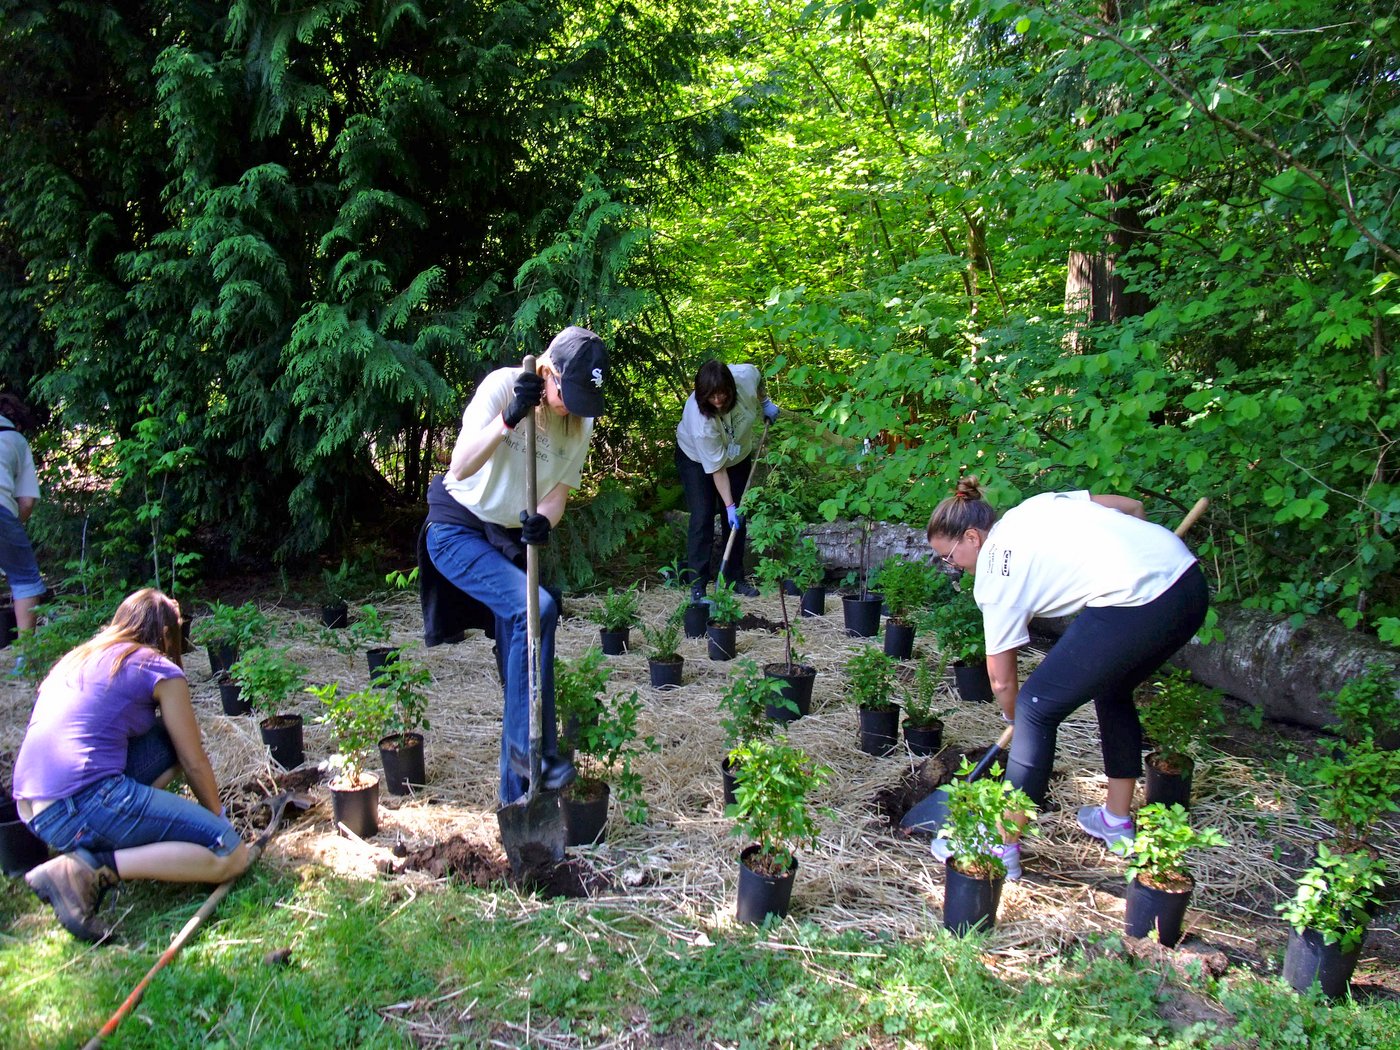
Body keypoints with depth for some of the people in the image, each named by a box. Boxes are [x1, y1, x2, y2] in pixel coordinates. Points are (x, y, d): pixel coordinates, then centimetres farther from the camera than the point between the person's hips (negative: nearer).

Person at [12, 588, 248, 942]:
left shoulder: (74, 660, 23)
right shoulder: (159, 670, 2)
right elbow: (195, 763, 8)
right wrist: (218, 817, 27)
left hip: (33, 813, 9)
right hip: (85, 805, -9)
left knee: (171, 741, 22)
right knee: (231, 855, -8)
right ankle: (91, 868, -16)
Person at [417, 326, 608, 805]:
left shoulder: (581, 422, -2)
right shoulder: (503, 385, -18)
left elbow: (559, 492, -1)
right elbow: (460, 467, -26)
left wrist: (543, 521, -24)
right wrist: (508, 419, -40)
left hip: (511, 541, 6)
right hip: (457, 529, -6)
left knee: (520, 670, 3)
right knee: (537, 608, -28)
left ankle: (517, 794, 15)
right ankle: (532, 747, -16)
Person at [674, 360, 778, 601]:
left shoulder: (746, 375, -32)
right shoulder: (700, 420, -40)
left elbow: (758, 377, -2)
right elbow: (717, 468, -31)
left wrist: (765, 402, -1)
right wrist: (729, 505, -28)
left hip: (738, 455, 5)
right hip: (697, 458, -5)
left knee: (738, 519, 6)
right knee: (702, 518, -14)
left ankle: (735, 578, 16)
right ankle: (697, 586, -9)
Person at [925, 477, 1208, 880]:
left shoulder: (994, 573, 4)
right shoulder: (1036, 505, 23)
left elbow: (1001, 680, 10)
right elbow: (1131, 506, 25)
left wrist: (1016, 719, 29)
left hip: (1133, 603, -9)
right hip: (1191, 581, 9)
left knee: (1037, 707, 2)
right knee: (1113, 692, 29)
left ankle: (1003, 846, 6)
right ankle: (1118, 821, 41)